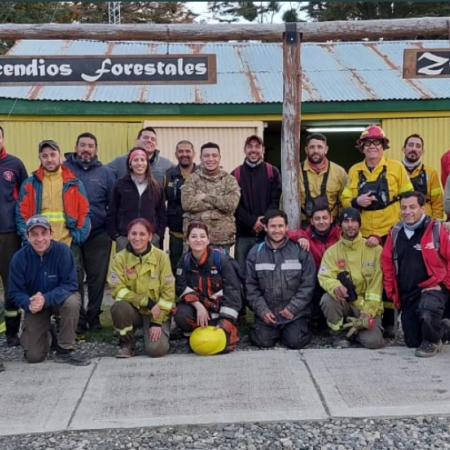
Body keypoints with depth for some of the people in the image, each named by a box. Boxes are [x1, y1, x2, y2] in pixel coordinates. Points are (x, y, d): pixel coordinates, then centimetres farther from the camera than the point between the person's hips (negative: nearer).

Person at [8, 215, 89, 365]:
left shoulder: (63, 250, -22)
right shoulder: (19, 258, -17)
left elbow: (71, 284, -24)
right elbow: (15, 292, -12)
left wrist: (46, 299, -38)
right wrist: (29, 304, -35)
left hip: (60, 299, -1)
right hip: (35, 305, 1)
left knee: (72, 301, -38)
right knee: (34, 357, -9)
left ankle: (64, 350, -17)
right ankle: (45, 334, 28)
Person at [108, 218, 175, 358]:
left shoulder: (161, 257, -8)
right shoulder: (120, 258, -6)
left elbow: (168, 291, -8)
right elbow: (117, 289, -13)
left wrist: (157, 322, -14)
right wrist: (147, 301, -22)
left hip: (156, 313, -1)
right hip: (133, 310, 1)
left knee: (156, 349, -24)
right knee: (119, 307, -33)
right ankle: (126, 344, -6)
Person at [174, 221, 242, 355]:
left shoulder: (220, 259, -13)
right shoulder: (184, 261, -2)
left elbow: (232, 290, -15)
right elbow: (182, 288, -7)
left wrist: (226, 321, -21)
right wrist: (198, 306, -25)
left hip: (219, 306, -2)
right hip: (197, 305, 2)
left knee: (222, 346, -20)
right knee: (181, 316, -32)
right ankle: (198, 335, -1)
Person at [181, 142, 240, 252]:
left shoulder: (229, 180, 5)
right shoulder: (192, 179, 4)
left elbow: (231, 203, -12)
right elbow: (187, 203, -12)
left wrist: (206, 197, -11)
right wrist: (220, 203, -10)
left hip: (222, 239, 0)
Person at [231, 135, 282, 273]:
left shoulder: (272, 172, 8)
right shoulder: (236, 174, 8)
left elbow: (275, 201, 0)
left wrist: (264, 221, -14)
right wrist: (252, 221, -13)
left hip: (268, 232, 0)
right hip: (244, 233, 1)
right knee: (242, 271, 2)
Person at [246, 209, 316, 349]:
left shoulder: (300, 251, 0)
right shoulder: (255, 253, 5)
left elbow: (308, 285, -2)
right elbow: (251, 287, 4)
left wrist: (293, 308, -10)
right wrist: (262, 310, -8)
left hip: (295, 313, -1)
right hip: (266, 313, 1)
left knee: (295, 341, -20)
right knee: (263, 341, -18)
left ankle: (299, 328, 15)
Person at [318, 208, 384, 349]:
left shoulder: (375, 249, -2)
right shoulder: (332, 251, 0)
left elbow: (376, 284, -5)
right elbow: (325, 277, -14)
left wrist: (368, 311, -13)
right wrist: (335, 286, -39)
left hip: (367, 306, -1)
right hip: (345, 303, 1)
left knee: (373, 341, -23)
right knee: (327, 299, -32)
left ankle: (357, 329, 14)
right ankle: (339, 334, -6)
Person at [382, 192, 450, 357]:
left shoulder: (436, 230, -9)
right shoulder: (395, 232, 5)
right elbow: (387, 262, 11)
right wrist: (391, 290, 5)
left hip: (432, 289, -5)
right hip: (407, 295, 5)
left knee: (427, 312, -40)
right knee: (412, 343, 9)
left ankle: (433, 341, -7)